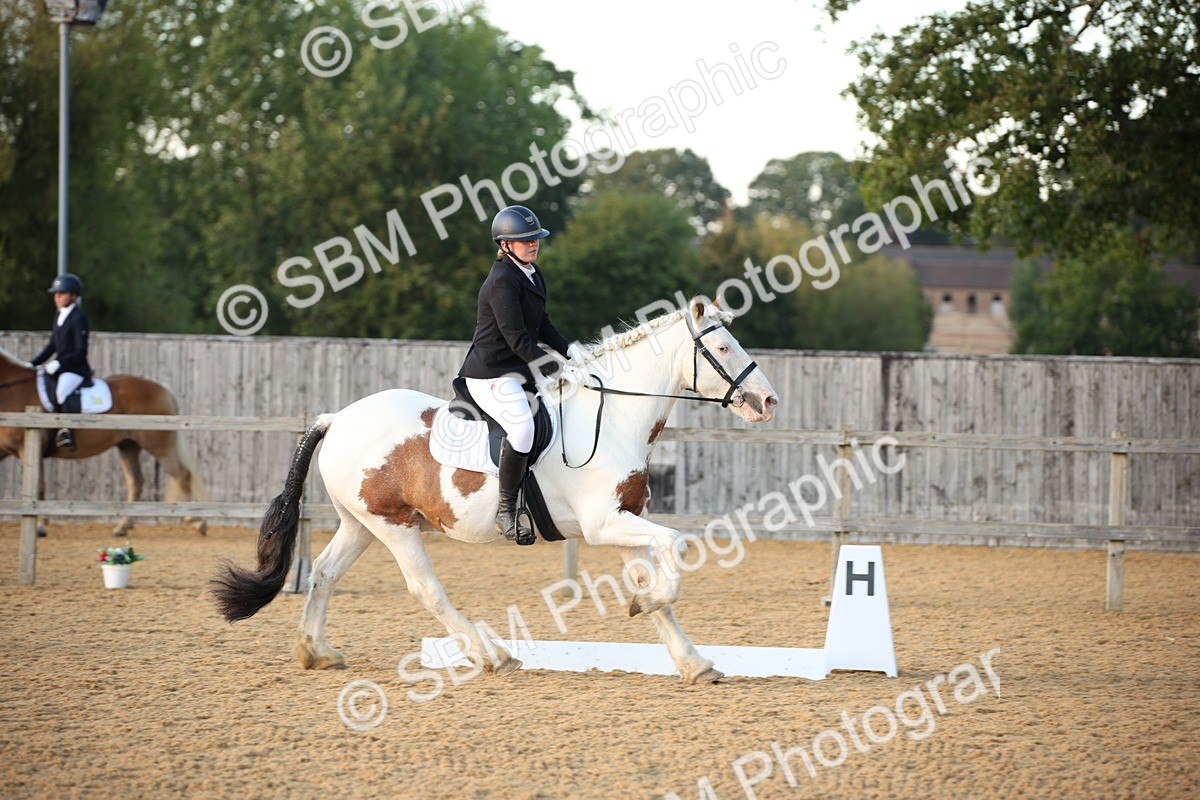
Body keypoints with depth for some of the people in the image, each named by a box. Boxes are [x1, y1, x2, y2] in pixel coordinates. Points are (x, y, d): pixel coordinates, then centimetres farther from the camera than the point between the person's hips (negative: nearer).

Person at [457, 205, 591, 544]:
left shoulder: (533, 275, 13)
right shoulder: (503, 281, -17)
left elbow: (541, 326, 22)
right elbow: (517, 339, -22)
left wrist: (568, 349, 4)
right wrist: (559, 370, -24)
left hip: (520, 371, 11)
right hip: (491, 374, -11)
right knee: (522, 425, -33)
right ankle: (506, 509, -24)